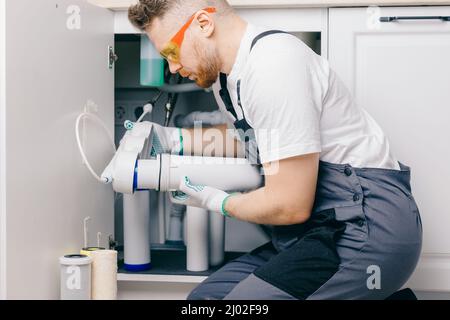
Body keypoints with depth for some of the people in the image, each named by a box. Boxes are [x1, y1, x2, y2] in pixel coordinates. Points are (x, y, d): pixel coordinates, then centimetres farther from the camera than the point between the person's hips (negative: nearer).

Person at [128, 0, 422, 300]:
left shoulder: (273, 64, -20)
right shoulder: (224, 73, 10)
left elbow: (290, 206, -20)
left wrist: (215, 201, -1)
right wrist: (172, 139, 18)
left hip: (365, 224, -10)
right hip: (325, 229, 10)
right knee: (204, 297, 7)